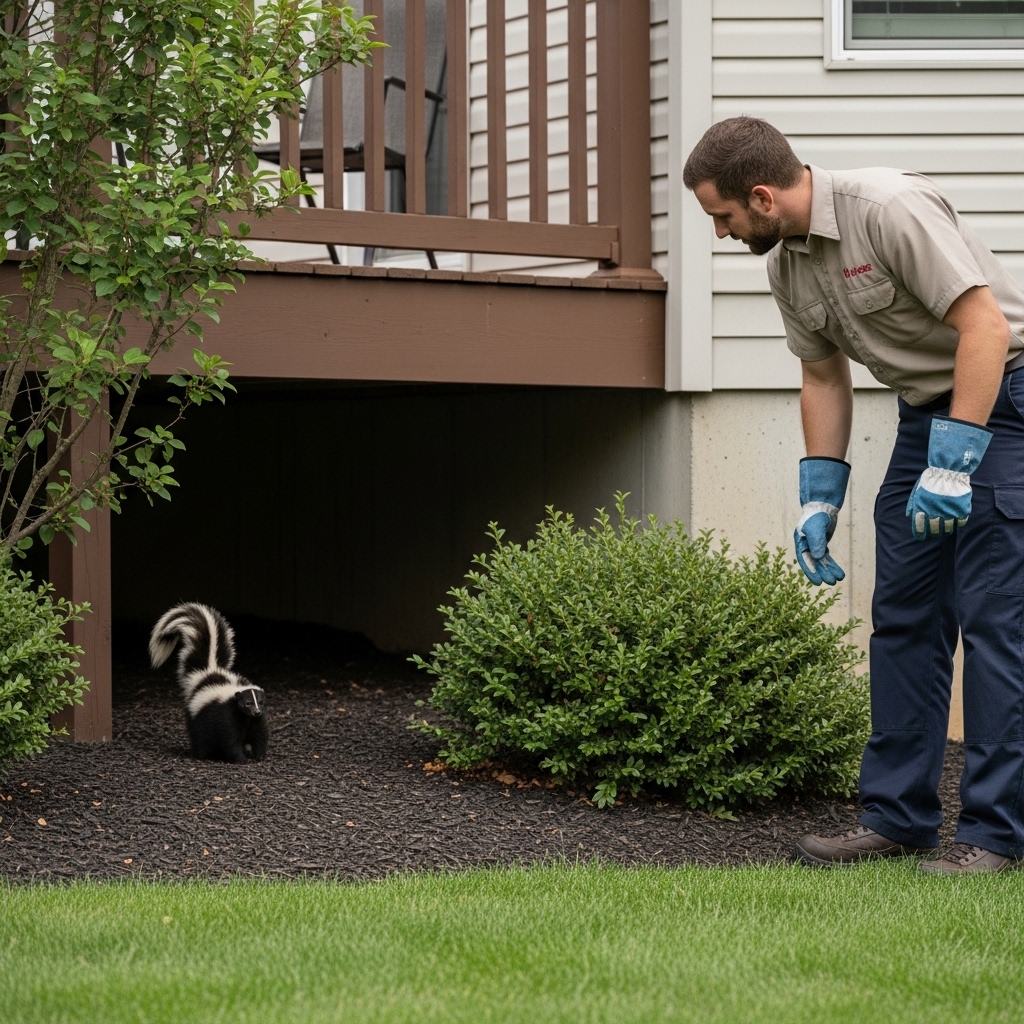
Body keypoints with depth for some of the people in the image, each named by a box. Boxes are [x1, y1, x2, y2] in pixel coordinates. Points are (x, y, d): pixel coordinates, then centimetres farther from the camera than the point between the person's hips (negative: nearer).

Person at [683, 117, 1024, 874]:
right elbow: (825, 378, 14)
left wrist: (954, 461, -30)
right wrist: (820, 496, 9)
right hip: (928, 412, 9)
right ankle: (899, 816, 11)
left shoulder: (891, 210, -24)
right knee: (902, 614, 6)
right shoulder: (786, 264, 3)